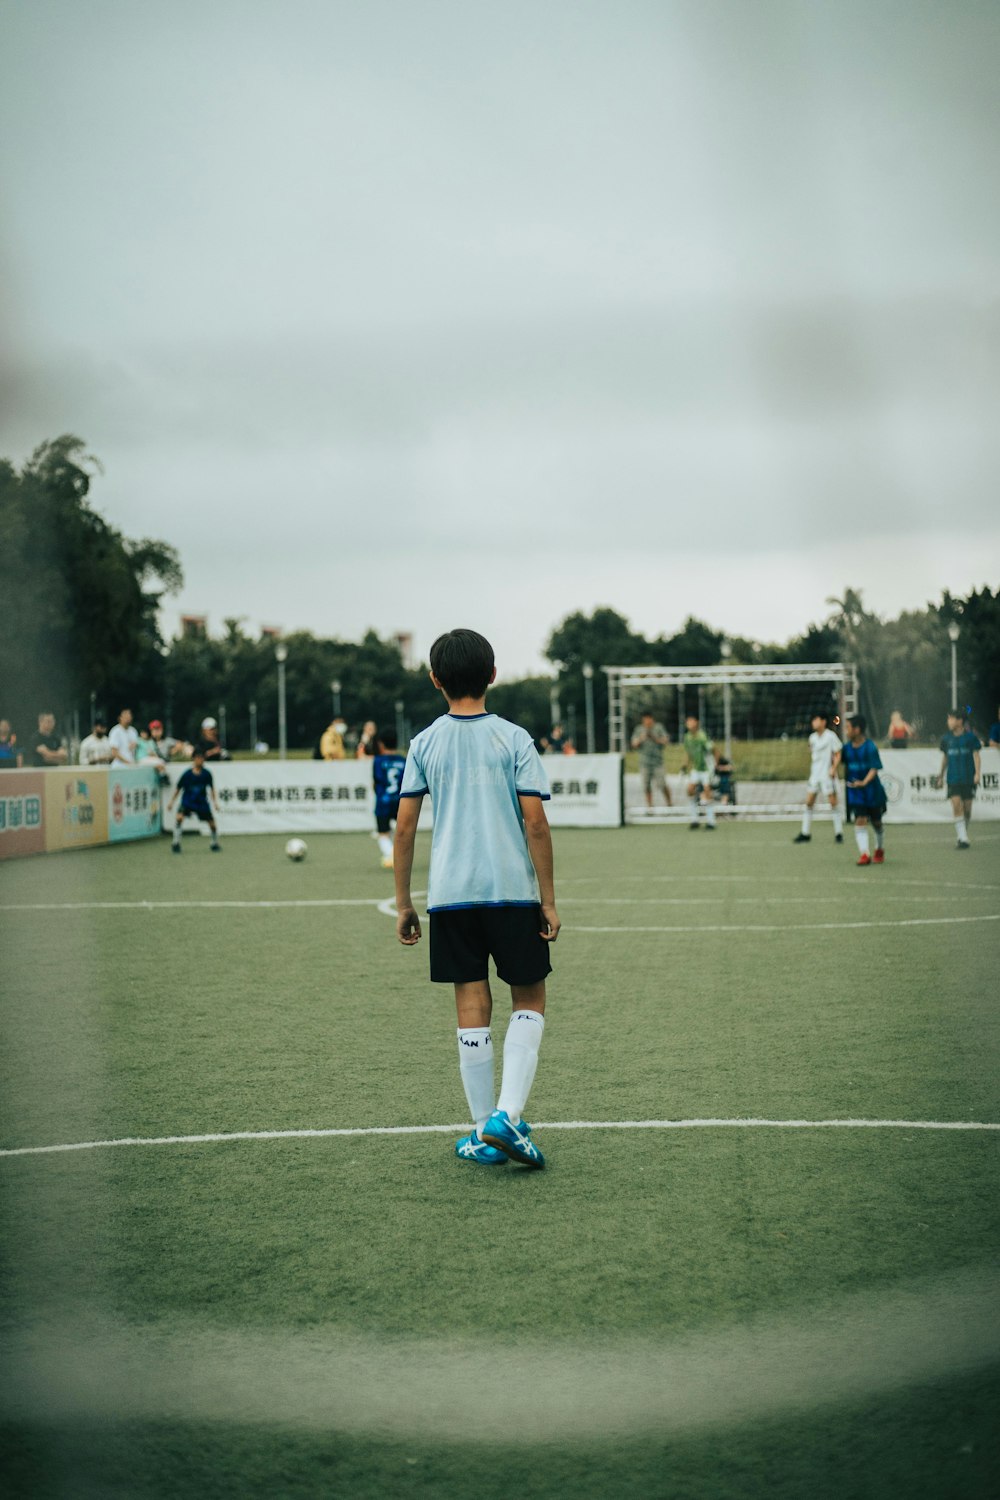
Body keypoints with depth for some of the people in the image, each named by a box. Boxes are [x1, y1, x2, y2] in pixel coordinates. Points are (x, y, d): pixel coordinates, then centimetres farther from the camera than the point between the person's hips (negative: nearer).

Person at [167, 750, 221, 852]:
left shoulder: (206, 774, -10)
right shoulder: (187, 774, -14)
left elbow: (211, 787, 6)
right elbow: (178, 787, -2)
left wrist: (215, 801, 6)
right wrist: (171, 801, 2)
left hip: (201, 802, 2)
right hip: (187, 801, -2)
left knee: (212, 822, 5)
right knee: (180, 816, -27)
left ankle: (215, 843, 32)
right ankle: (176, 842, -17)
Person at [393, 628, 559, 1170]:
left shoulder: (424, 743, 4)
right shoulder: (513, 739, -2)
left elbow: (404, 828, 2)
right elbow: (536, 824, -7)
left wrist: (403, 903, 10)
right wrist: (548, 901, -1)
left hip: (449, 895, 2)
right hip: (514, 889, -2)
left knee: (472, 1006, 8)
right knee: (529, 1001, 11)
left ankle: (484, 1134, 11)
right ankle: (507, 1116, -5)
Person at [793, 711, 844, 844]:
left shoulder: (831, 736, -8)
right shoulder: (812, 737, 10)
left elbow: (838, 754, -7)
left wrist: (833, 768, -19)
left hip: (827, 774, -6)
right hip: (814, 774, 6)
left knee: (833, 802, -3)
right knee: (809, 802, 3)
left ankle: (839, 833, 3)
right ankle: (805, 833, 7)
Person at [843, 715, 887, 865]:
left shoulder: (870, 746, -15)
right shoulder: (847, 747, 0)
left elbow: (875, 768, -22)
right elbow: (846, 765, 19)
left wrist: (864, 782, -36)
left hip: (872, 789, -3)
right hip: (855, 791, 3)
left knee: (876, 822, 12)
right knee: (860, 821, -12)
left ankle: (880, 851, 34)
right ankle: (864, 854, -16)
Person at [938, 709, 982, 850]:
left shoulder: (971, 737, -2)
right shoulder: (946, 738, 7)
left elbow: (976, 756, -1)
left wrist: (977, 774, -11)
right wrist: (941, 775, 18)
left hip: (968, 779, -2)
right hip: (953, 779, 2)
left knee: (967, 808, 3)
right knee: (957, 806, -12)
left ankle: (963, 833, 24)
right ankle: (962, 838, -12)